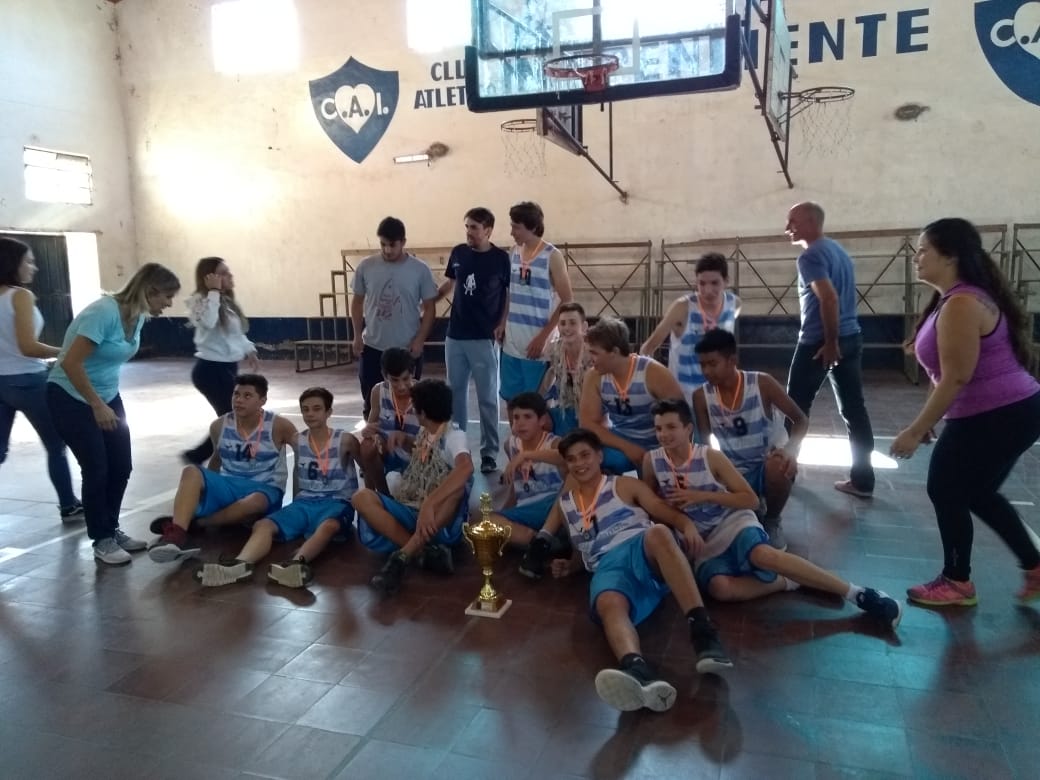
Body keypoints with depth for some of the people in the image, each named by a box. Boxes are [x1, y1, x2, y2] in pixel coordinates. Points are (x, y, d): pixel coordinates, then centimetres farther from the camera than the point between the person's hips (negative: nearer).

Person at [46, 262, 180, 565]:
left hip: (108, 396, 8)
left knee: (121, 467, 6)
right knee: (97, 470, -5)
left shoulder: (138, 316, -2)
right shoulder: (104, 312, -27)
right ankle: (102, 540, 11)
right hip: (70, 398, -8)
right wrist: (97, 406, -21)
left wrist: (107, 401, 13)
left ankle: (112, 529, 24)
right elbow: (70, 363, -28)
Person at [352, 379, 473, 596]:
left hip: (441, 523, -6)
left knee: (457, 487, -36)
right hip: (411, 515, 6)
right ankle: (423, 552, -26)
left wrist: (429, 504, -40)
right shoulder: (423, 435, 14)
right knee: (362, 497, -17)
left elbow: (465, 467, -30)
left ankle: (402, 557, -35)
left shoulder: (454, 436, -9)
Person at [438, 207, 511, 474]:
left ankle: (489, 452, 11)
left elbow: (511, 294, -2)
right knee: (455, 393, 13)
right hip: (455, 336, 5)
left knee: (487, 397, 2)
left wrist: (503, 324, -12)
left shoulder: (501, 258, -7)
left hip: (484, 338, -4)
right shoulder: (458, 253, 5)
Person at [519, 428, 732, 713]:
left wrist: (688, 525, -12)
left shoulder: (625, 486, 21)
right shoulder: (564, 503, 31)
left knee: (659, 532, -39)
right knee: (609, 605, -37)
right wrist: (570, 566, 16)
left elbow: (665, 511, 10)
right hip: (608, 566, 1)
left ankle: (702, 631, -47)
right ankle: (638, 671, -70)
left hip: (642, 548, -1)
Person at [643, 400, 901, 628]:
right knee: (719, 588, -32)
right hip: (701, 542, 2)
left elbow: (751, 499, -6)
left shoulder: (711, 457, -9)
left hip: (733, 522, -2)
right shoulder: (652, 461, -5)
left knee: (761, 554, -36)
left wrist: (703, 496, -16)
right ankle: (790, 582, -14)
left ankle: (858, 593, -28)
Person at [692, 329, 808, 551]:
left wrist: (790, 449, -30)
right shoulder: (701, 396, -9)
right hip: (734, 473, 2)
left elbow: (801, 420, -10)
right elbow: (704, 445, -3)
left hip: (769, 464, -2)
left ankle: (771, 522, -6)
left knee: (778, 466, -39)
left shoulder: (762, 384, -15)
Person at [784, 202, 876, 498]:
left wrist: (830, 343, -19)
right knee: (854, 408, 6)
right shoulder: (838, 249, 16)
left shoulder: (811, 256, -13)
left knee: (796, 406, 7)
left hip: (819, 342, -8)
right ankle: (862, 480, 9)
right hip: (851, 337, 8)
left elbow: (829, 299, -24)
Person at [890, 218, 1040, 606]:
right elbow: (948, 374, 15)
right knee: (977, 493, 21)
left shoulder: (961, 306, -23)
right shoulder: (952, 300, 10)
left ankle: (957, 584, 18)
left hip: (1000, 417, -10)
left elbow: (955, 379, -25)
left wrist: (915, 431, -20)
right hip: (1001, 414, 10)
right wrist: (925, 422, 17)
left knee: (946, 492, 2)